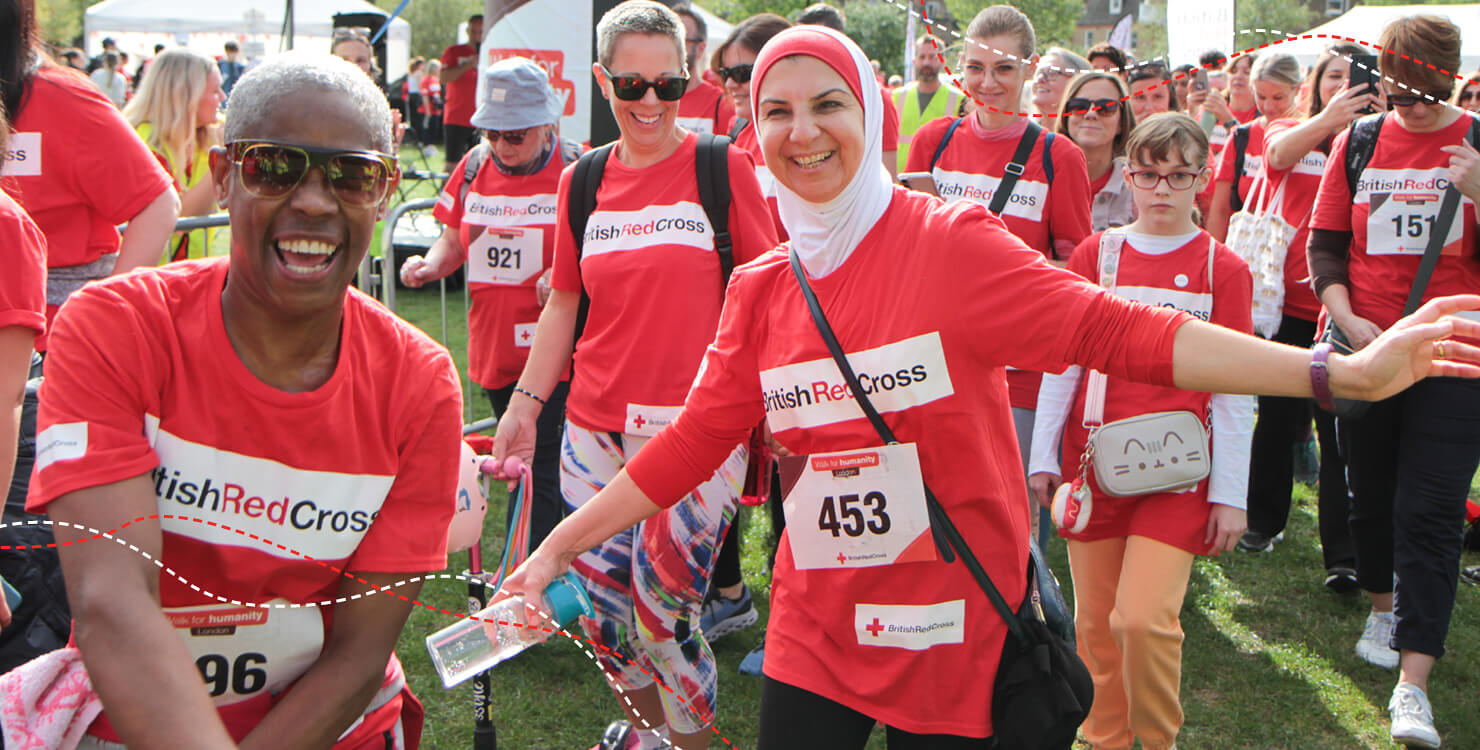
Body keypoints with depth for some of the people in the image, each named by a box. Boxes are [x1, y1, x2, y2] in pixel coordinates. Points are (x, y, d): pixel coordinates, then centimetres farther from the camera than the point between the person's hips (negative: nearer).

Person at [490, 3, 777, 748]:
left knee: (663, 604, -7)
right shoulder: (582, 182, 9)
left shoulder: (723, 167, -3)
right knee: (606, 606, 9)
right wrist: (525, 402, 11)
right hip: (595, 427, 4)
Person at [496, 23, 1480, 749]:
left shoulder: (951, 243, -13)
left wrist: (1341, 373, -25)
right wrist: (558, 547, 5)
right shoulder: (759, 290, 2)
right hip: (814, 632, 4)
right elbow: (691, 443, 6)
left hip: (954, 634, -4)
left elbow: (1112, 330, -18)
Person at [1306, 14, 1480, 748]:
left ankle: (1412, 683, -6)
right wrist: (1347, 320, -8)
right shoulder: (1359, 142, 4)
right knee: (1371, 493, 15)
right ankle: (1383, 605, 42)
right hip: (1363, 349, 3)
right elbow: (1325, 244, 6)